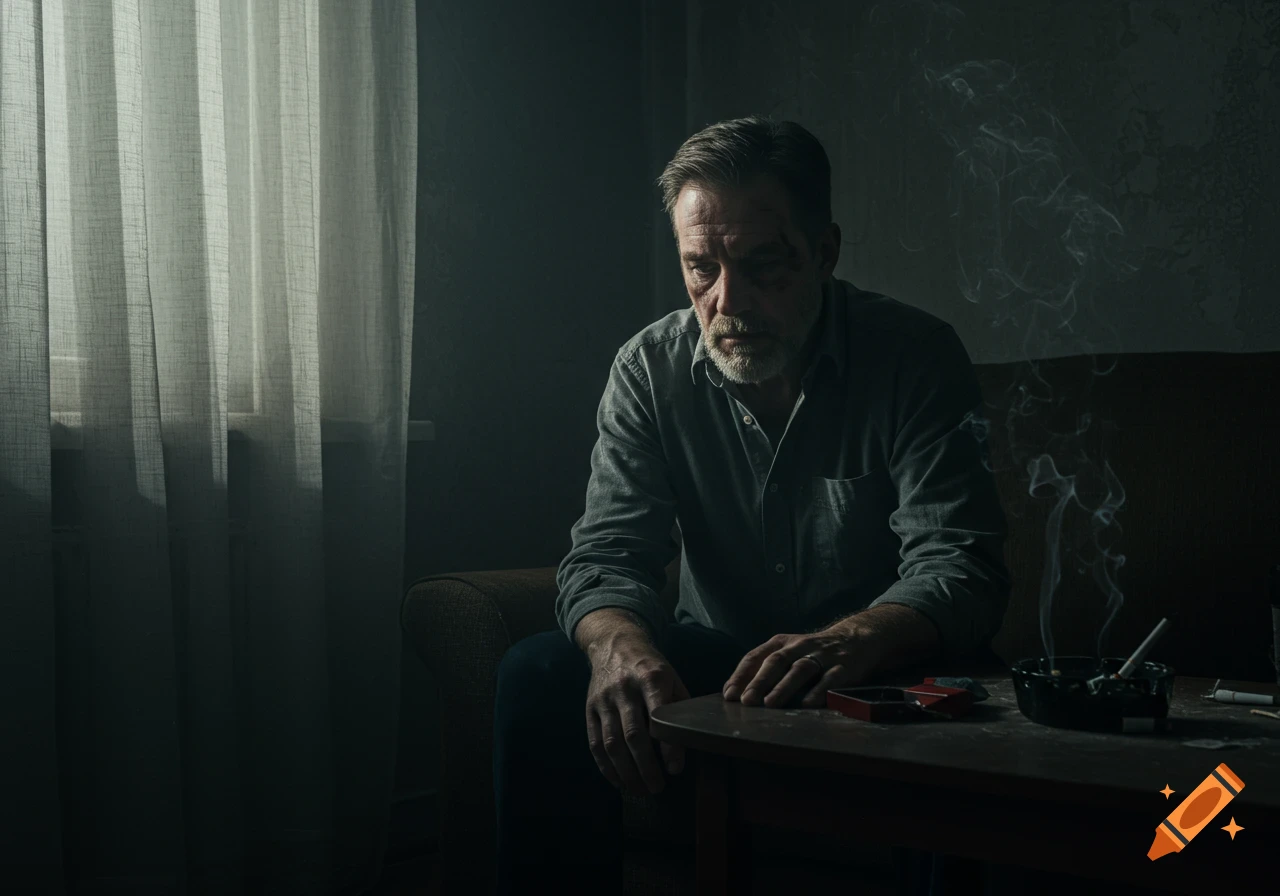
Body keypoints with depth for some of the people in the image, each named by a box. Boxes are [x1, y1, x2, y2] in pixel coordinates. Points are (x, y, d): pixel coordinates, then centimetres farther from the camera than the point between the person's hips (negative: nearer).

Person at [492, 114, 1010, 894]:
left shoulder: (916, 357, -14)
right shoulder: (651, 369, -4)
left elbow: (959, 566, -23)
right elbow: (608, 554, -11)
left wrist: (851, 642, -46)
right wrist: (621, 646, -37)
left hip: (873, 669, -2)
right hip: (715, 663, 3)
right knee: (539, 677, -20)